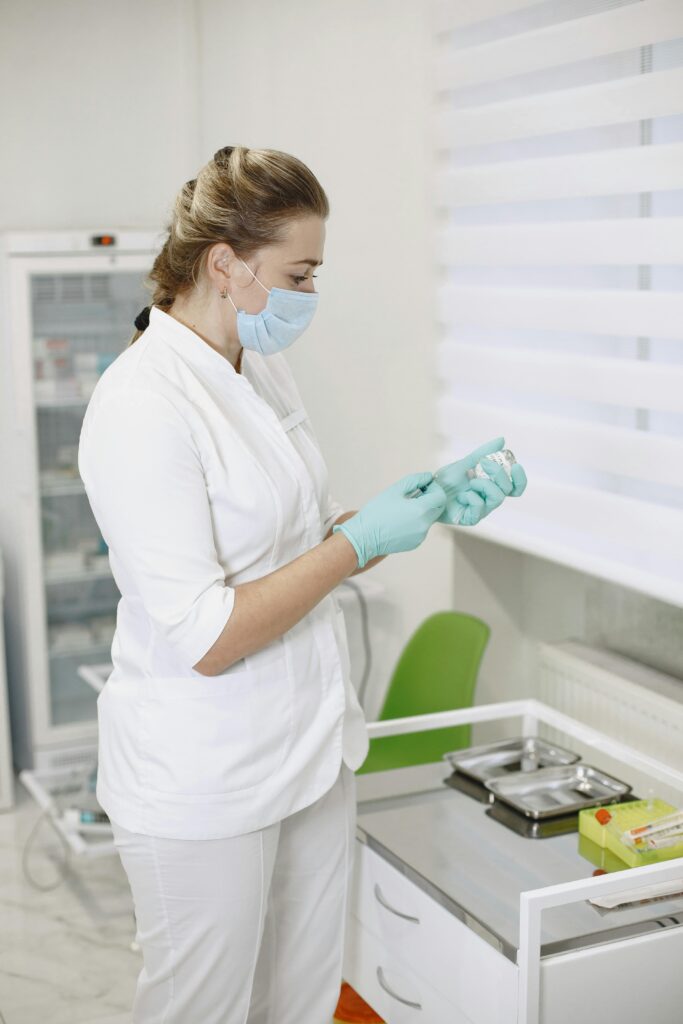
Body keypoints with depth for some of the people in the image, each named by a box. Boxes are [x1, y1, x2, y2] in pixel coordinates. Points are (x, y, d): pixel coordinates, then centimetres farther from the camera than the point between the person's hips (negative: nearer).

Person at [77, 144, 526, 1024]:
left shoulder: (263, 371, 5)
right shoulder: (141, 406, -22)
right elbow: (206, 638, -24)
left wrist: (425, 501, 1)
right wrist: (361, 541, -19)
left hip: (307, 747, 8)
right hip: (205, 779, -8)